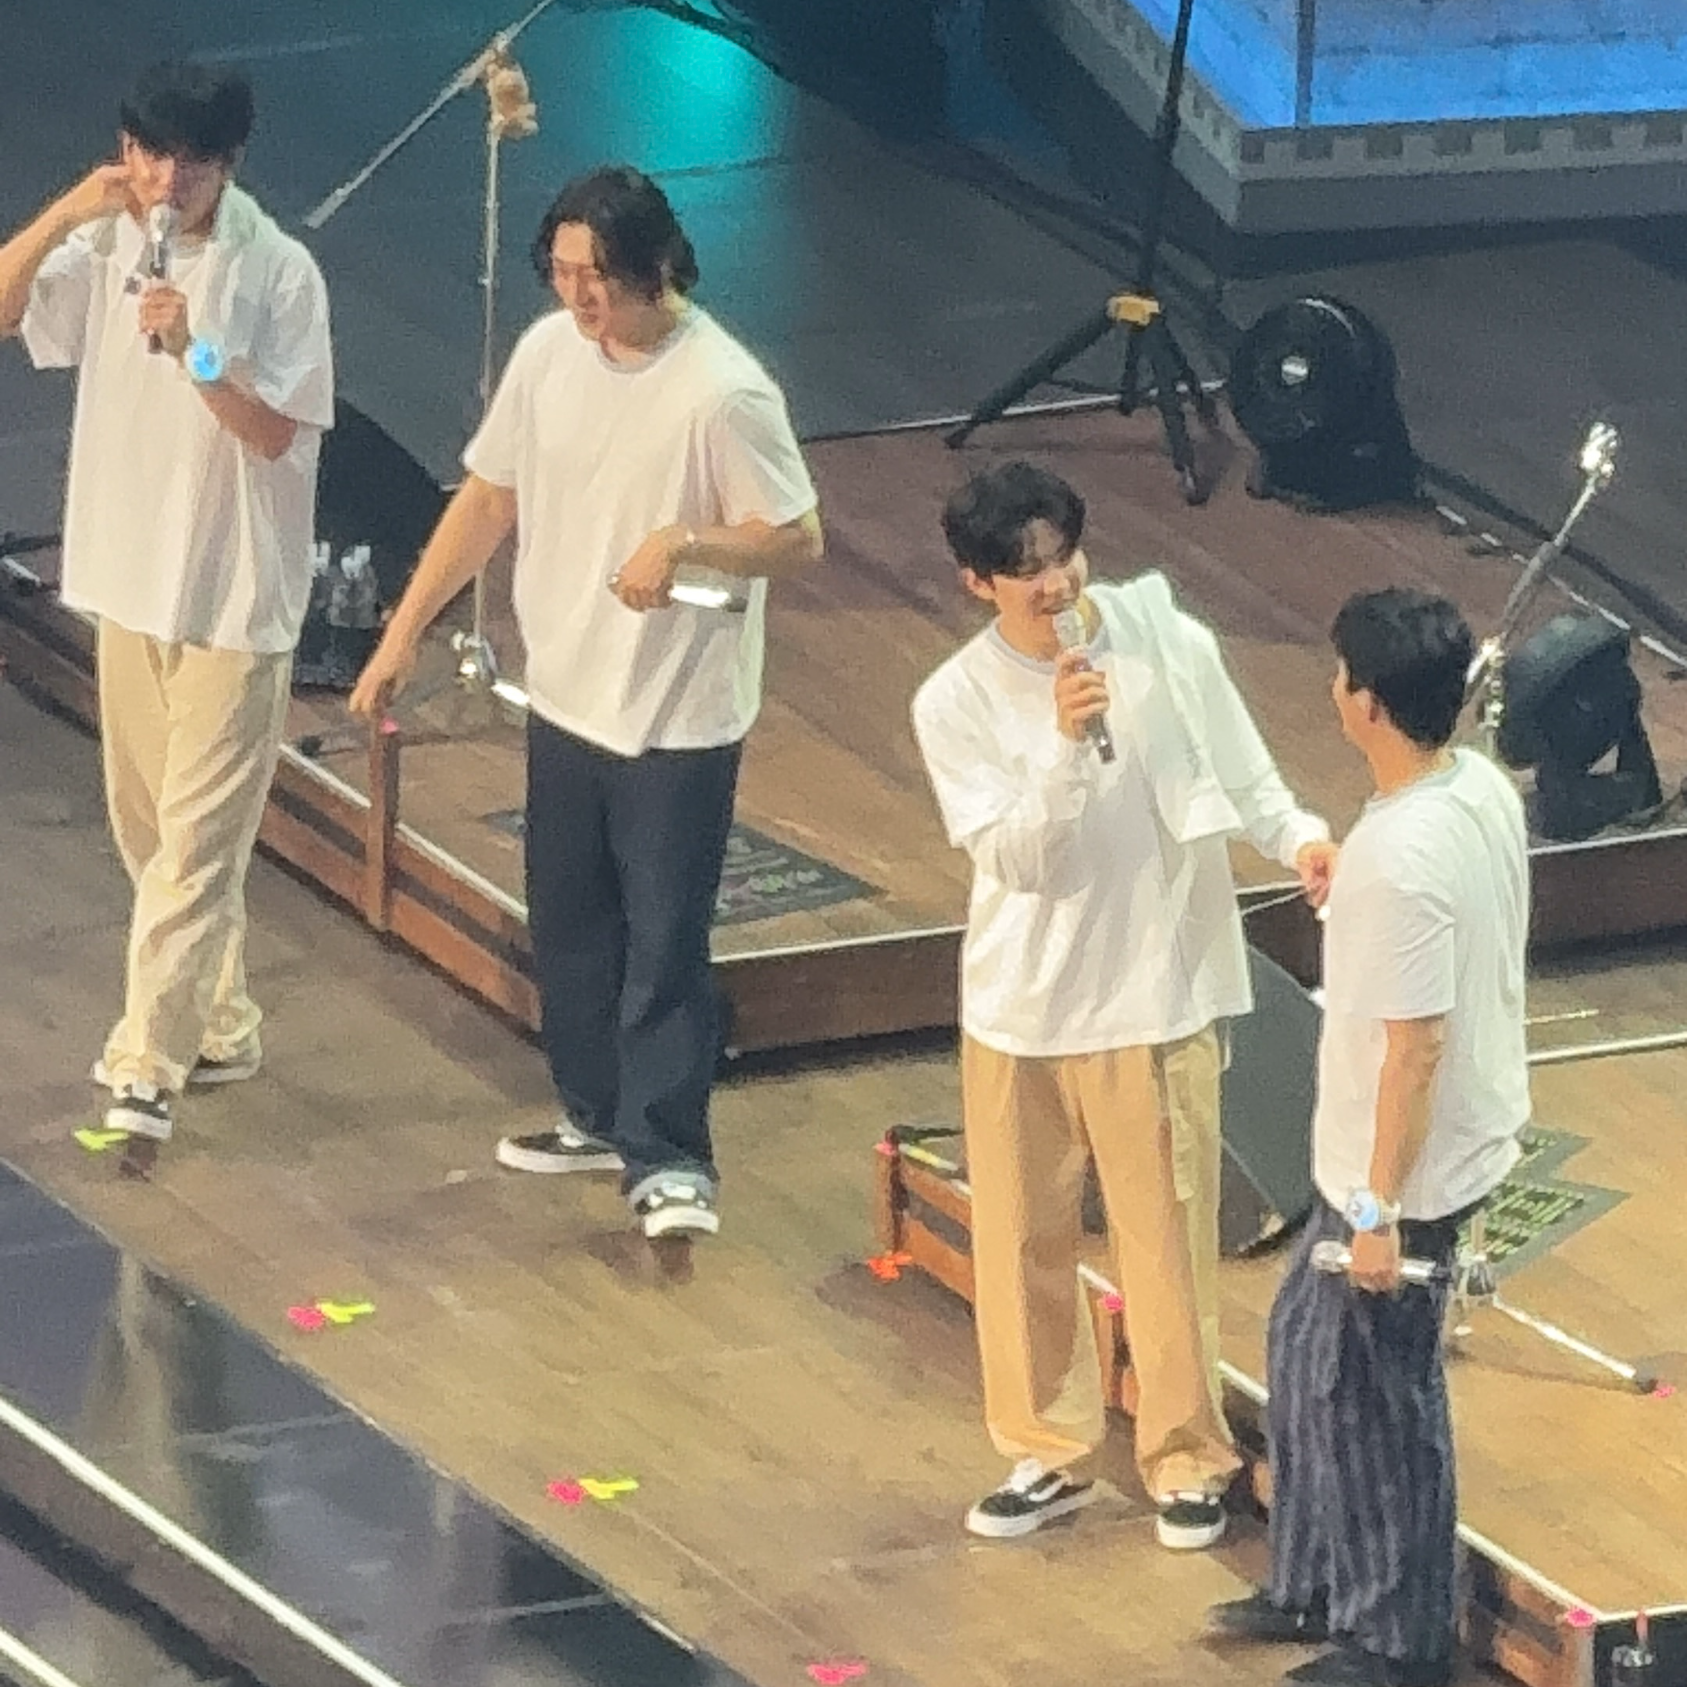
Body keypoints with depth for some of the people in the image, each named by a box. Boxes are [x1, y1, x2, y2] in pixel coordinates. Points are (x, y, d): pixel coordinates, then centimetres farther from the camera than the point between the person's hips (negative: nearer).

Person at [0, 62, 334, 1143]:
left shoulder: (277, 271, -14)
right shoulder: (107, 245, 0)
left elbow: (275, 431, -16)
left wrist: (195, 351, -32)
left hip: (234, 597, -6)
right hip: (130, 579, 6)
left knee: (194, 841, -6)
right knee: (150, 828, 15)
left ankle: (148, 1069, -8)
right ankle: (217, 1027, 31)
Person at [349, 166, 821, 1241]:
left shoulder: (722, 391, -21)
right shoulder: (549, 354, -2)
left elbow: (799, 542, -17)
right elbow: (488, 501, 8)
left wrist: (683, 544, -33)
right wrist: (402, 635, 7)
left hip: (679, 718, -7)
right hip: (566, 697, 7)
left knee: (665, 944, -2)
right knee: (570, 927, 18)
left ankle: (670, 1159, 7)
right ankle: (601, 1118, 34)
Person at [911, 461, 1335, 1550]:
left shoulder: (1167, 644, -10)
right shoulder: (956, 705, -10)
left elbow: (1243, 776, -2)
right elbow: (1017, 859, -18)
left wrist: (1300, 838, -22)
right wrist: (1066, 740, -31)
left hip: (1154, 998, -1)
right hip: (1021, 1006, 2)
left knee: (1167, 1236, 5)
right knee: (1023, 1235, 12)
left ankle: (1188, 1460, 20)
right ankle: (1048, 1453, 28)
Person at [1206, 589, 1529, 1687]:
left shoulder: (1401, 861, -31)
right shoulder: (1487, 790, -3)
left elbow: (1416, 1045, -26)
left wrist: (1380, 1208, -19)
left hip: (1404, 1169, -10)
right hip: (1471, 1131, 10)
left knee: (1375, 1396, 7)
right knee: (1308, 1346, 23)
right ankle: (1321, 1584, 36)